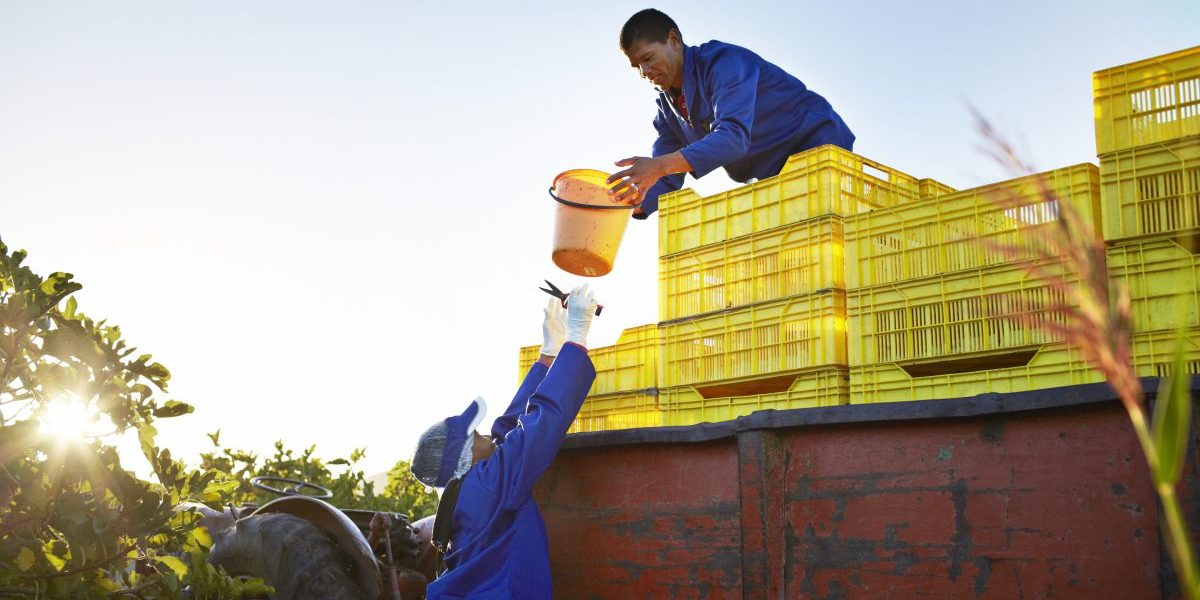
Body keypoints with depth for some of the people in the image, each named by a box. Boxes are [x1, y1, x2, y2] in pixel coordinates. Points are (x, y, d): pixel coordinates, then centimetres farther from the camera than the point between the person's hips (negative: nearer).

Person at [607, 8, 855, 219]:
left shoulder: (724, 60, -21)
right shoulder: (667, 107, 4)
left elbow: (734, 135, -37)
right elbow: (667, 180, -1)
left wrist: (660, 165, -49)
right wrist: (632, 204, -24)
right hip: (773, 179, 8)